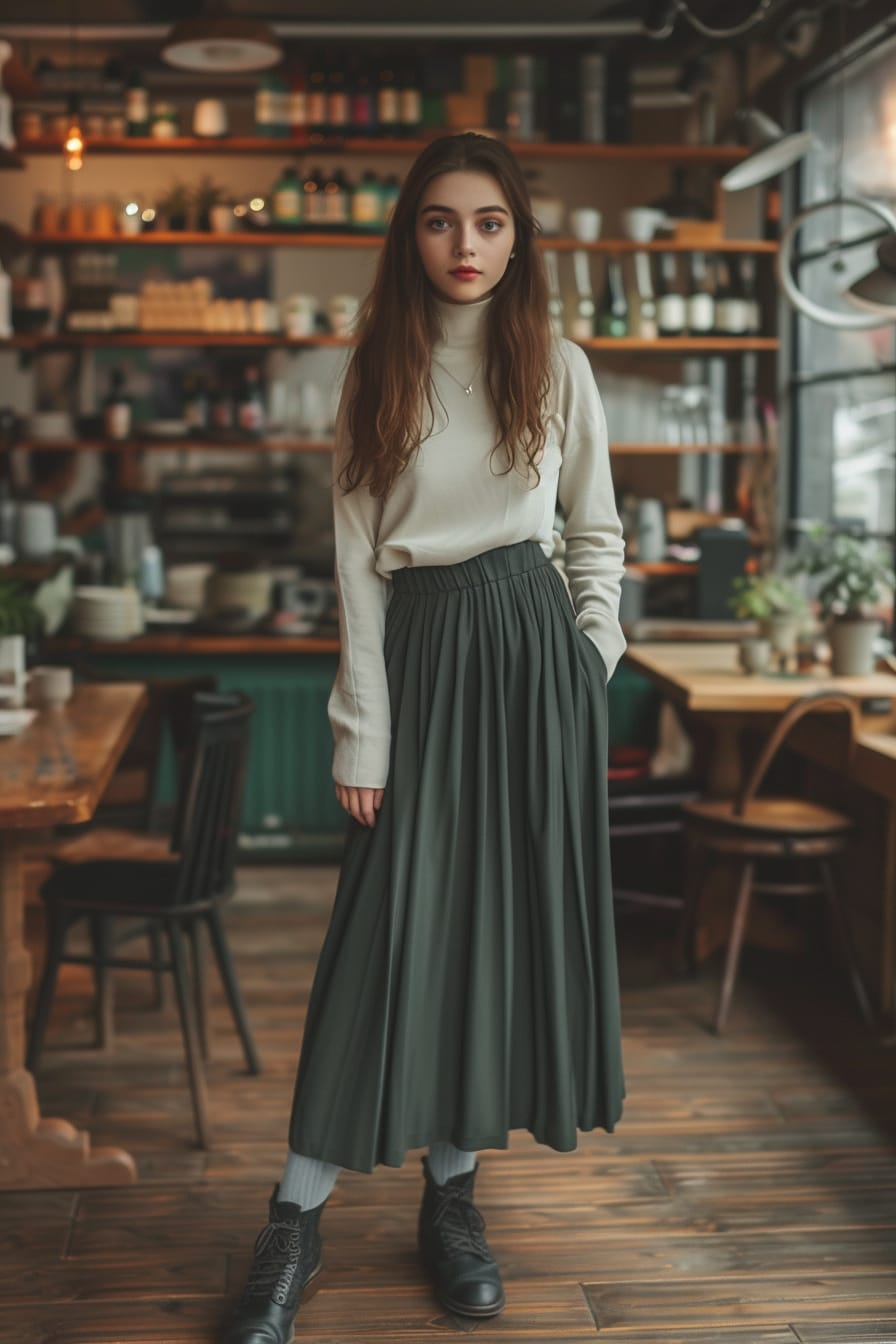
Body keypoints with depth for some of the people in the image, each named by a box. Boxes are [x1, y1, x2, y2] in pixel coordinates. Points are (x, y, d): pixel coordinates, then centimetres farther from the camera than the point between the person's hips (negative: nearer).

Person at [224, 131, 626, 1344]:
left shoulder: (557, 369, 5)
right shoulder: (378, 376, 3)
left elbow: (597, 532, 12)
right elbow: (357, 561, -1)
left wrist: (589, 661, 1)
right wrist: (361, 733, -6)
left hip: (533, 650, 1)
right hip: (420, 650, -1)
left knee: (511, 911, 4)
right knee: (397, 924, -3)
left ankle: (453, 1189, 19)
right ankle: (296, 1220, 7)